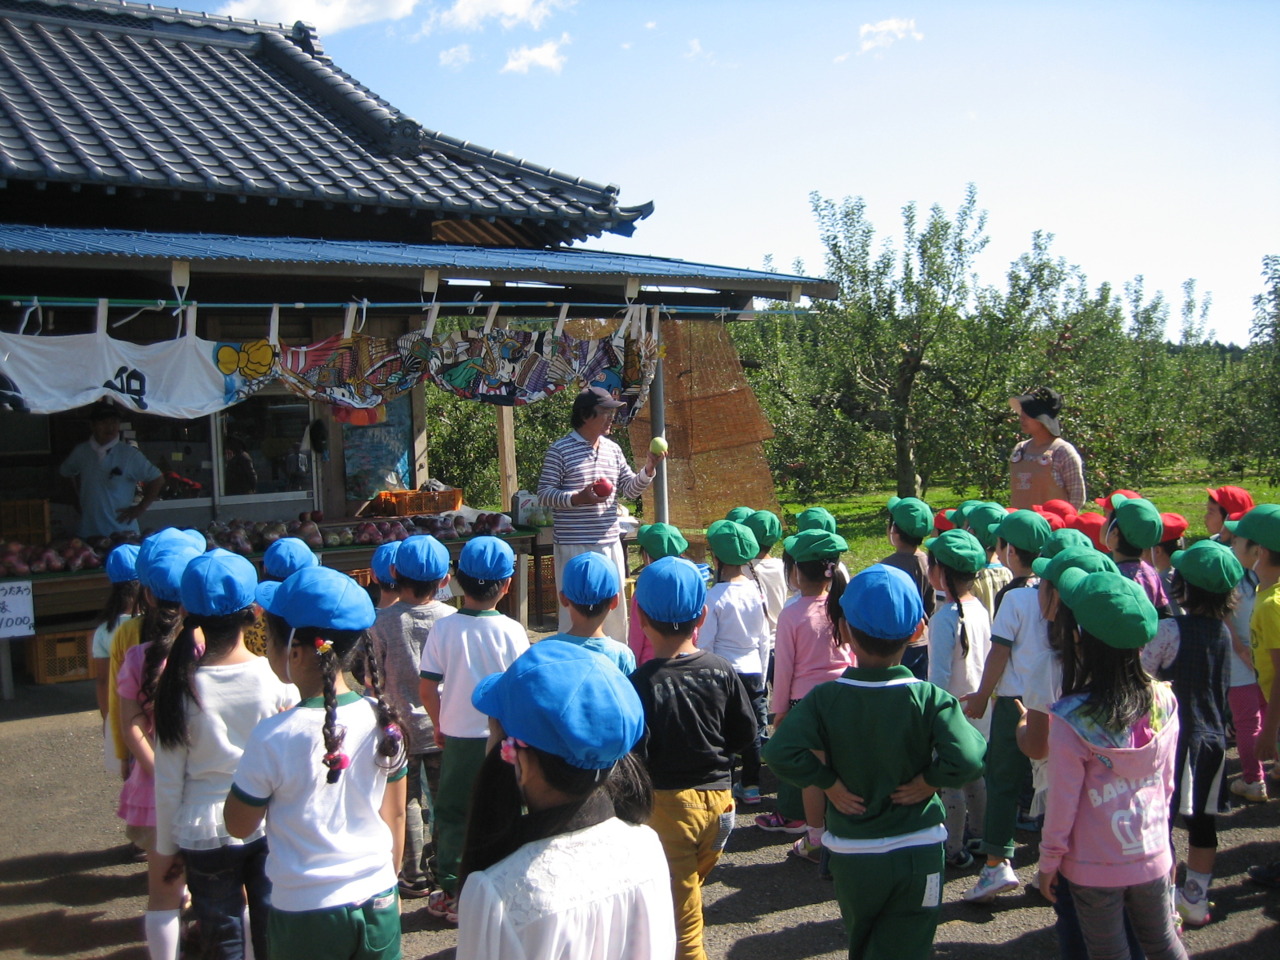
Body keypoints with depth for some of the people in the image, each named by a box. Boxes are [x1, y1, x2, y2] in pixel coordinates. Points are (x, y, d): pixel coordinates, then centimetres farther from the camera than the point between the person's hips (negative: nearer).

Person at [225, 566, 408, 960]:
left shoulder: (274, 737, -19)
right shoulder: (382, 719, -8)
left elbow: (239, 825, -5)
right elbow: (395, 814, 4)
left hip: (305, 916, -3)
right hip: (378, 906, 3)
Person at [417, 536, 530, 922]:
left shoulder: (443, 629, -9)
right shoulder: (511, 631, -13)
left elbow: (426, 688, -6)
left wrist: (440, 726, 10)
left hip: (457, 738, 1)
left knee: (452, 815, 15)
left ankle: (450, 893, 23)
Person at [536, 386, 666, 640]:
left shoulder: (613, 449, 12)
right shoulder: (560, 450, -6)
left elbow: (630, 490, 14)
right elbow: (544, 494, -8)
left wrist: (648, 469, -4)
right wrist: (578, 498, -22)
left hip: (610, 543, 6)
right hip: (574, 546, -6)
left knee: (615, 608, 13)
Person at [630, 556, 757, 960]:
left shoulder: (642, 683, -19)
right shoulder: (722, 671, -7)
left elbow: (634, 757, -19)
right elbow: (745, 734, 2)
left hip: (666, 803, -4)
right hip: (717, 798, 5)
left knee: (681, 921, 7)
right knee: (688, 889, 25)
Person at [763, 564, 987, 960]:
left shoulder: (824, 699, -13)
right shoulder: (930, 699, -15)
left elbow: (780, 752, -26)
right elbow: (968, 759, -27)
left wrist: (829, 783, -12)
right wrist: (929, 781, -10)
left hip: (850, 855, 2)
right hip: (918, 853, -1)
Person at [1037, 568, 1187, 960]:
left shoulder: (1071, 720, -24)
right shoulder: (1163, 701, -11)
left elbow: (1062, 805, -16)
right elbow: (1166, 783, 2)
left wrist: (1048, 863, -1)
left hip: (1096, 868, -4)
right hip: (1154, 857, 4)